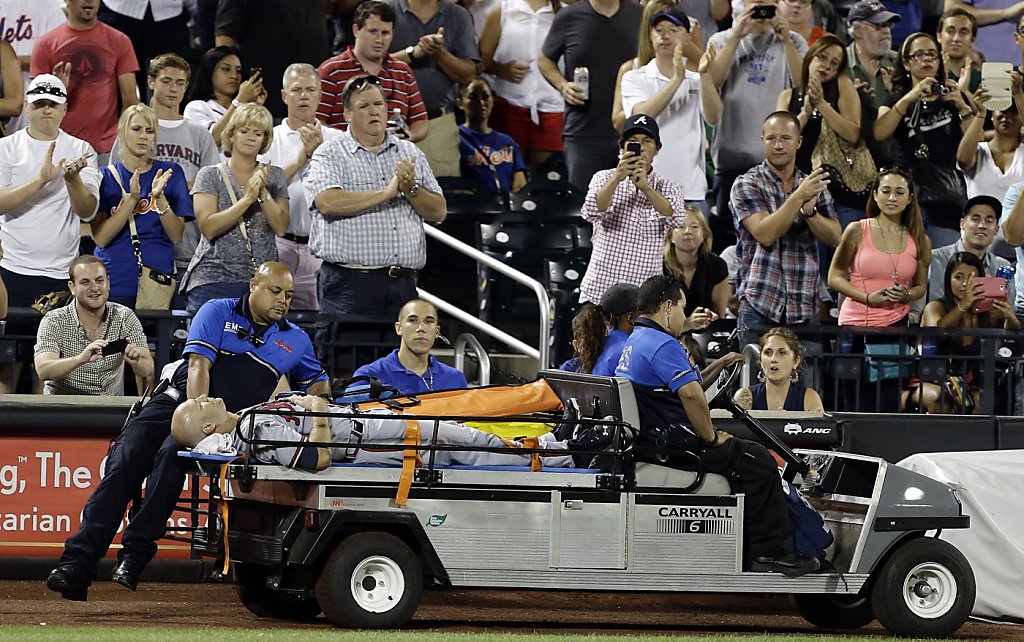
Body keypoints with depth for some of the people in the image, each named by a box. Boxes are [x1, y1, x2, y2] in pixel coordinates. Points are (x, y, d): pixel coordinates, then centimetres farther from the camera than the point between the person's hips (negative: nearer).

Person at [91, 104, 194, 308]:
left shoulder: (170, 173, 7)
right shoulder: (107, 177, 7)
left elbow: (176, 236, -1)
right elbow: (100, 238, -5)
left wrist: (159, 197, -15)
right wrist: (131, 199, -15)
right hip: (115, 284, 0)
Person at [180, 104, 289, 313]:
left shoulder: (274, 176, 14)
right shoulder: (210, 176, 6)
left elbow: (281, 227, 2)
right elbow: (208, 228, -8)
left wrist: (263, 193, -10)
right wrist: (248, 199, -13)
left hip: (262, 281, 2)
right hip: (214, 278, -2)